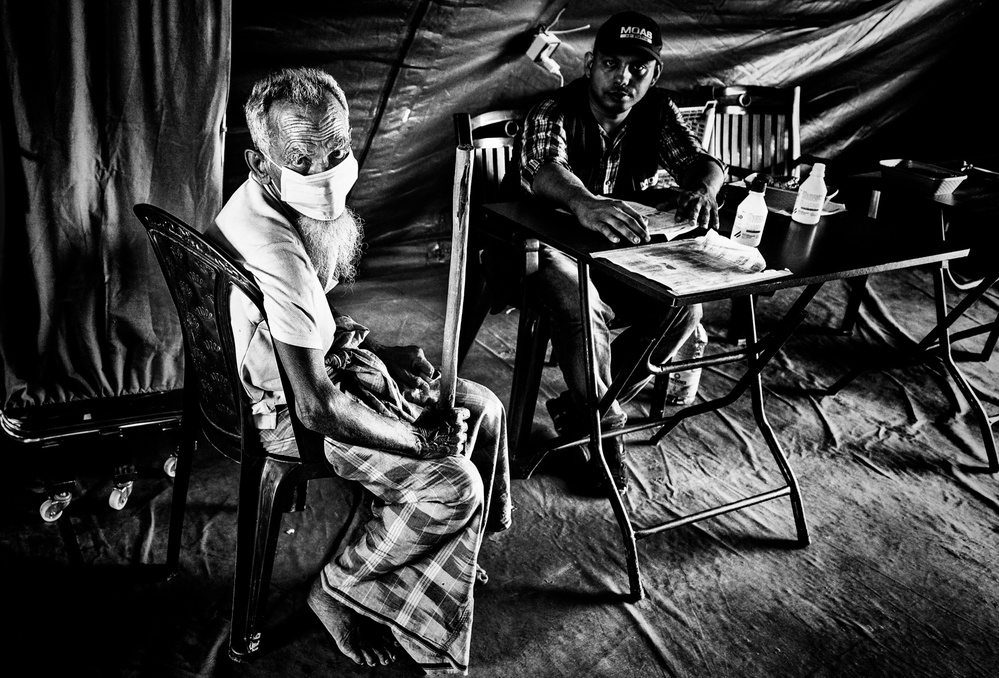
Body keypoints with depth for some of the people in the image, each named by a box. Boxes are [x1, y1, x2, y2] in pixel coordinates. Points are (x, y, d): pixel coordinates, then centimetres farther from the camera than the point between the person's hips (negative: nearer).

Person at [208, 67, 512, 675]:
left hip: (324, 362, 9)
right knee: (455, 485, -17)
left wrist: (387, 355, 0)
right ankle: (338, 589, 6)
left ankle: (452, 549, 30)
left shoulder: (286, 203, -4)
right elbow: (318, 408, -31)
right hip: (286, 414, -9)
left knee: (483, 409, 8)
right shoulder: (276, 256, -34)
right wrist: (422, 439, -20)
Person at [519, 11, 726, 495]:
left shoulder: (657, 112, 1)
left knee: (684, 307, -20)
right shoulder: (554, 111, -15)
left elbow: (700, 161, -11)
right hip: (554, 248, -5)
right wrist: (584, 203, -61)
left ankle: (580, 406, -4)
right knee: (581, 310, -36)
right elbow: (545, 169, -37)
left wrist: (703, 189, -39)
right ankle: (605, 427, -12)